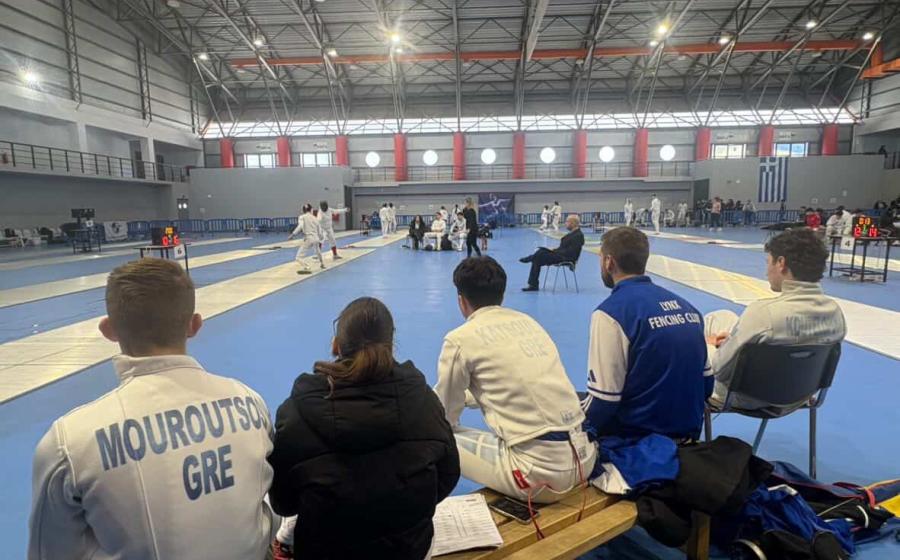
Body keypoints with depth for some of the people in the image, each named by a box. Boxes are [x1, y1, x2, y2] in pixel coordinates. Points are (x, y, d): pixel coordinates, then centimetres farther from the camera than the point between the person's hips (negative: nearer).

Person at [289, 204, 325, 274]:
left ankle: (306, 268, -28)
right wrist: (320, 241, 32)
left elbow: (300, 227, -18)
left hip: (308, 239, -5)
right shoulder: (315, 218, 14)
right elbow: (320, 232, 17)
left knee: (299, 257, -7)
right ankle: (322, 264, 56)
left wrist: (292, 235, -21)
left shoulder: (302, 217, 2)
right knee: (318, 252, 37)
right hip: (316, 239, 5)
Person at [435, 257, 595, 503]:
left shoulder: (461, 338, -5)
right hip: (583, 458, 7)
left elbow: (445, 417, 7)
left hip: (539, 473, -7)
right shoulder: (528, 322, 12)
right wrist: (468, 395, 40)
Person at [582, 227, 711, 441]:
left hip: (637, 440, -7)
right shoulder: (686, 306, 4)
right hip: (688, 434, 7)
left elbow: (603, 401, -19)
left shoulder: (611, 312, -18)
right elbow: (706, 385, 8)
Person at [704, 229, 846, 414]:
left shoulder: (764, 311, -34)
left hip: (748, 400, -6)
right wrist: (736, 337, 10)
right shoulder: (836, 312, -13)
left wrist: (710, 345, -1)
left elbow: (721, 370, -23)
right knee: (723, 316, 20)